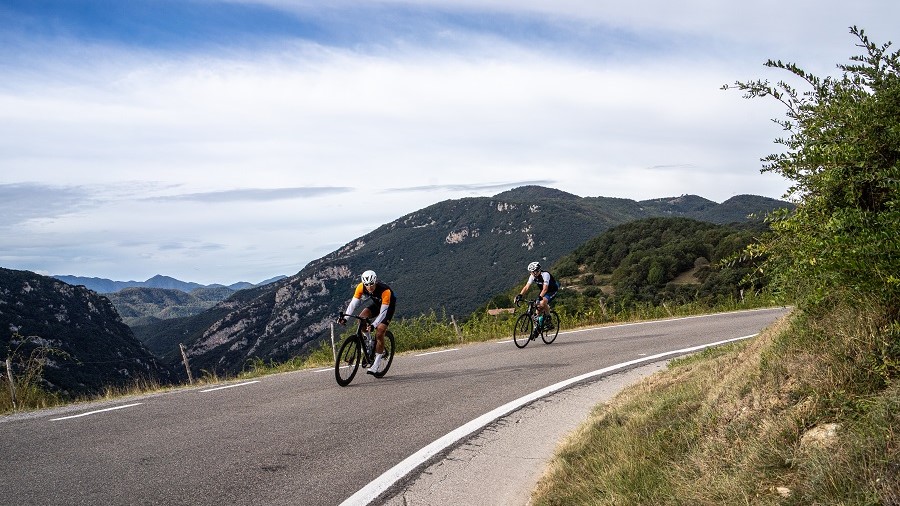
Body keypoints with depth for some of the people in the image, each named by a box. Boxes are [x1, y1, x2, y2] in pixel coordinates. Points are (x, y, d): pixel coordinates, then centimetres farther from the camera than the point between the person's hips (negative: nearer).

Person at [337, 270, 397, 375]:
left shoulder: (385, 291, -38)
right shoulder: (361, 287, -26)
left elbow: (383, 312, -37)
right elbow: (353, 303, -26)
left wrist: (373, 325, -49)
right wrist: (345, 318, -40)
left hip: (388, 305, -5)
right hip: (376, 303, 5)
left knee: (379, 333, -17)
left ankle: (377, 365, -10)